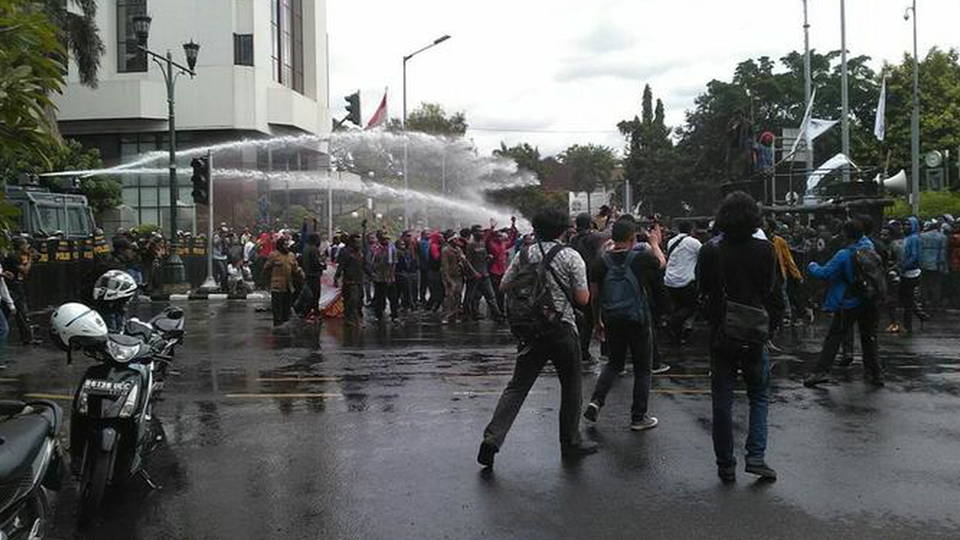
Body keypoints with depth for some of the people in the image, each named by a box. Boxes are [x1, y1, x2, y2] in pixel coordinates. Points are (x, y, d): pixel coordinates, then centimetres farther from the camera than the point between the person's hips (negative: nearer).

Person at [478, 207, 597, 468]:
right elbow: (582, 299, -8)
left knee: (517, 387, 5)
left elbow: (504, 286, 10)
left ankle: (493, 437, -7)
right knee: (571, 387, 13)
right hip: (562, 329, -3)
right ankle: (571, 442, 23)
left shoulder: (524, 254, 4)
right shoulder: (571, 256, -7)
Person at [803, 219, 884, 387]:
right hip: (870, 302, 5)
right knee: (869, 337, 16)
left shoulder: (844, 255, -18)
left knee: (834, 338, -1)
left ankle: (821, 371, -7)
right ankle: (874, 372, 20)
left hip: (849, 305, -5)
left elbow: (824, 273, -17)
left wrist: (812, 266, 3)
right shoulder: (870, 248, -1)